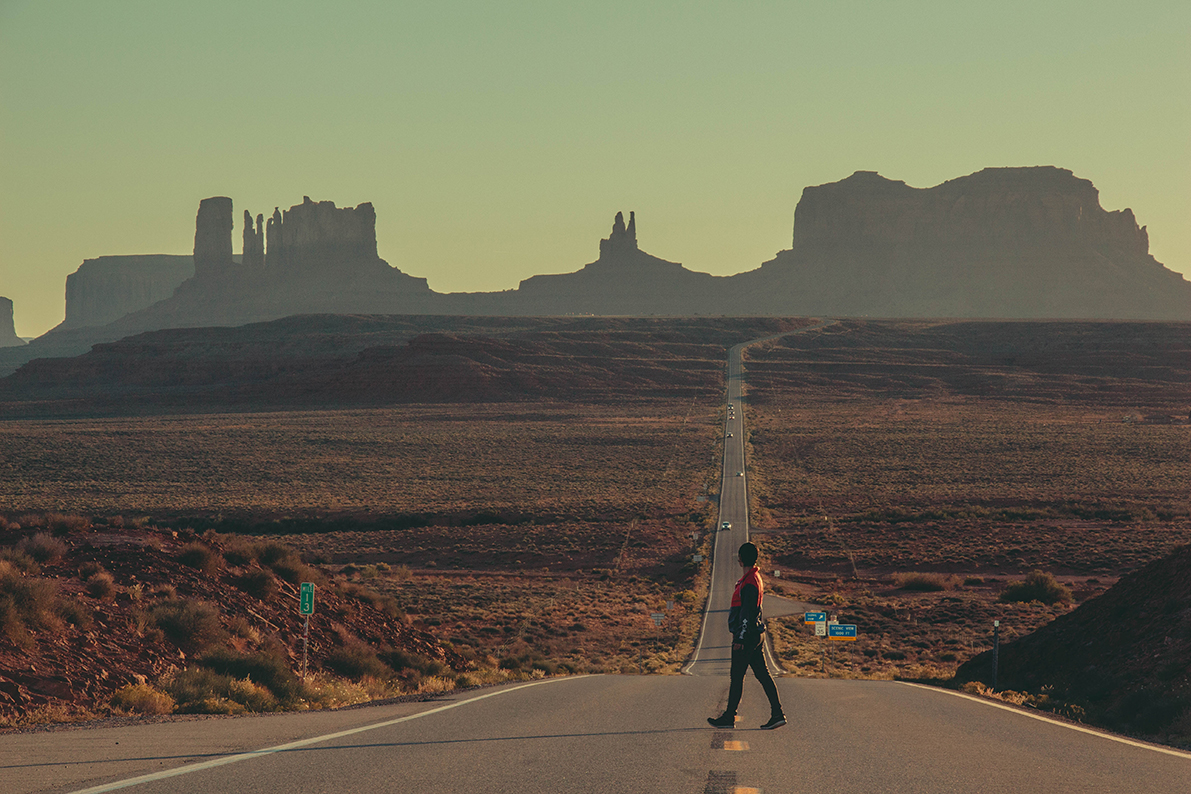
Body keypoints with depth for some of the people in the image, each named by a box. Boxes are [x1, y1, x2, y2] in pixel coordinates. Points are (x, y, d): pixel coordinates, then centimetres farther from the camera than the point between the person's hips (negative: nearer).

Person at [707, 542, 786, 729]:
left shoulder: (749, 583, -19)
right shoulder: (756, 577, 14)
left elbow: (747, 613, -22)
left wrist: (740, 638, -21)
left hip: (747, 636, -10)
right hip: (756, 634, 10)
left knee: (737, 676, -2)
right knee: (762, 674, 8)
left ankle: (729, 717, 4)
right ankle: (777, 713, 4)